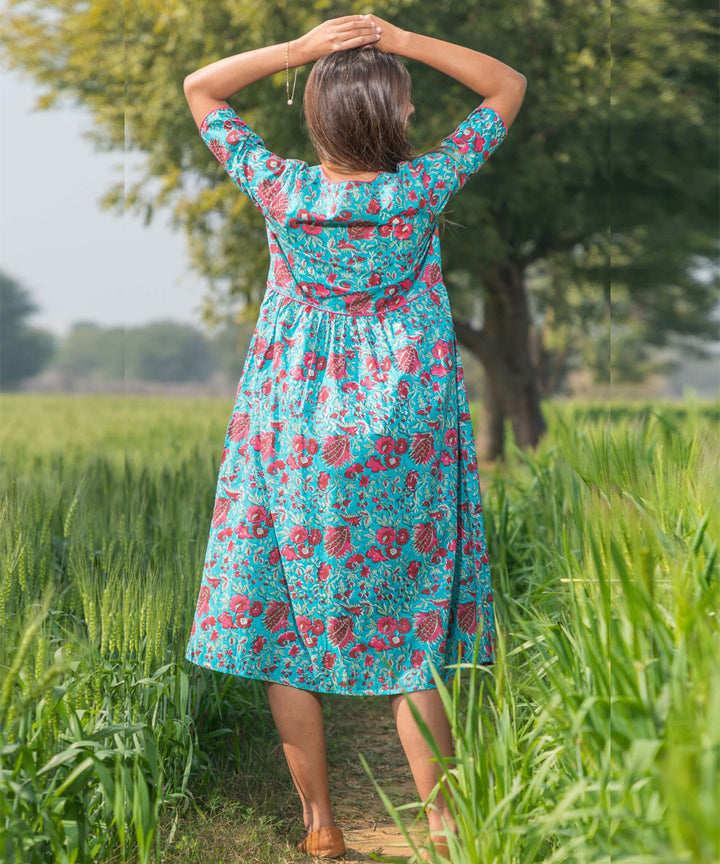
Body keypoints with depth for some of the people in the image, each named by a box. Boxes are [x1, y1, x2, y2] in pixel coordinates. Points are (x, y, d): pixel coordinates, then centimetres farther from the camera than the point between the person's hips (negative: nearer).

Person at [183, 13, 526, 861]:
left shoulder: (279, 188, -10)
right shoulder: (424, 187, -11)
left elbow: (199, 88, 5)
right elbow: (508, 85, 2)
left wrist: (295, 49, -7)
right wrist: (402, 41, -7)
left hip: (291, 432, 0)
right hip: (404, 433, 0)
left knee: (286, 623, 11)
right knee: (410, 629, 10)